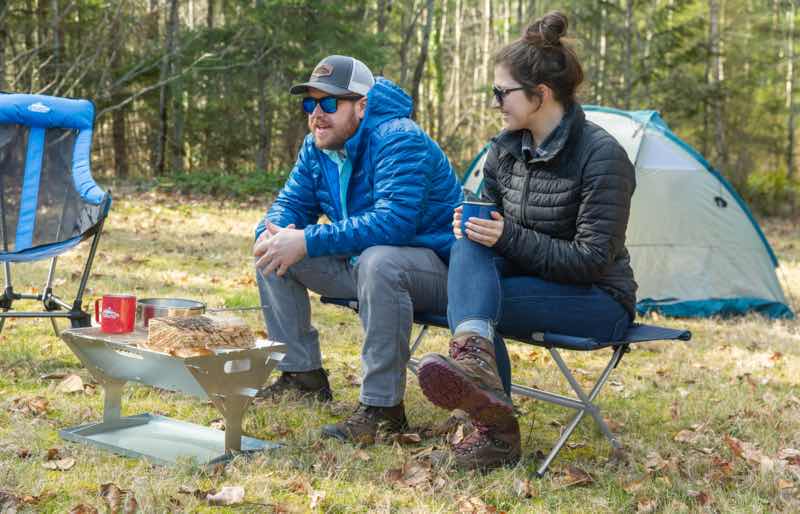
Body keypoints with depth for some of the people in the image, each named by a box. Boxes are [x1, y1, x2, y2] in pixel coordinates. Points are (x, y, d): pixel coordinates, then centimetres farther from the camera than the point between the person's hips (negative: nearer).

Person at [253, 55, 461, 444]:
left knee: (377, 261, -40)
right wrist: (274, 233, -18)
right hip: (359, 262, 9)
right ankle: (303, 375, 8)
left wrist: (306, 241, -38)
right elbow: (290, 203, 9)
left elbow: (392, 221, -35)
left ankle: (382, 407, -31)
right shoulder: (316, 148, 4)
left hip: (434, 269, -8)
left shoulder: (398, 140, -22)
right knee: (272, 253, 2)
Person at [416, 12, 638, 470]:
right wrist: (472, 227, -12)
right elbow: (494, 225, 13)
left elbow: (594, 260, -21)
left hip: (599, 302, -6)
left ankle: (495, 428, -27)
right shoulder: (506, 149, 4)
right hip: (530, 280, 6)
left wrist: (511, 237, -26)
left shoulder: (602, 155, -18)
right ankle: (475, 356, -43)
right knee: (469, 244, -25)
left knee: (468, 300, -27)